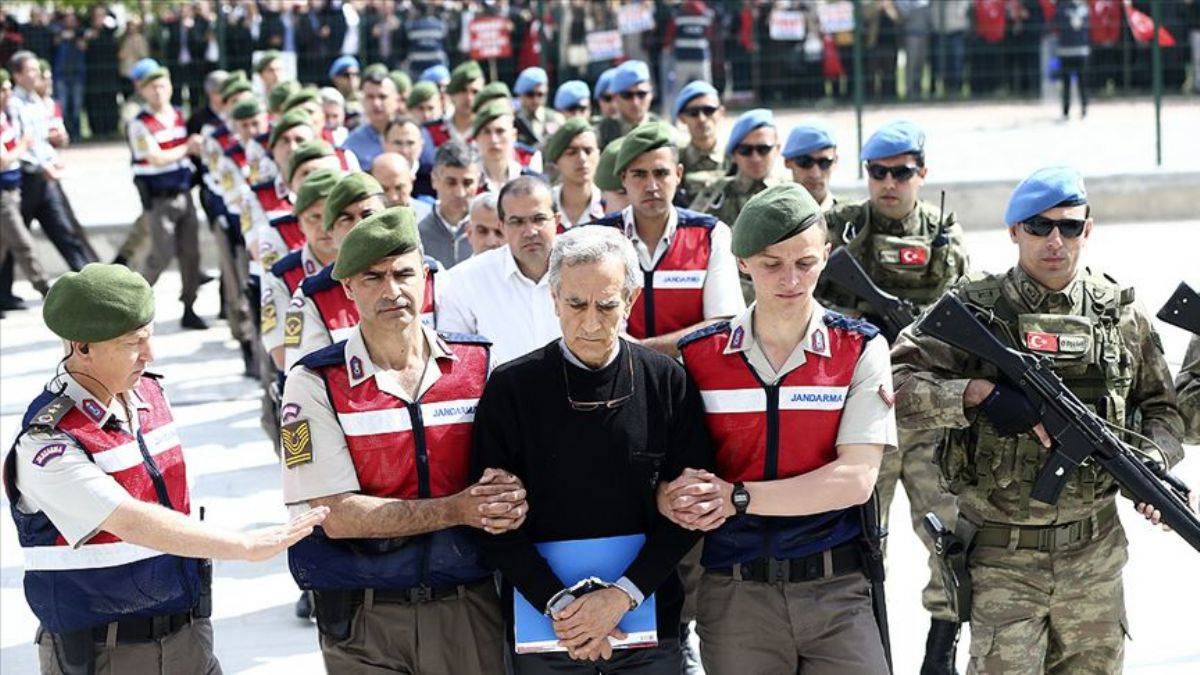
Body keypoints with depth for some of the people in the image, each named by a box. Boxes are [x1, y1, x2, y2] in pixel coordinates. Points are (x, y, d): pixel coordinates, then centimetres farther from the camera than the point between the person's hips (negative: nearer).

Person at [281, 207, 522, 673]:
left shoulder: (481, 365, 3)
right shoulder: (315, 384, -6)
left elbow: (516, 469, 6)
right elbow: (337, 515, -13)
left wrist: (509, 494, -20)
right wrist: (458, 509, -19)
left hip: (470, 609, 2)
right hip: (364, 620, -2)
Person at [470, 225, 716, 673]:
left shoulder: (667, 381, -1)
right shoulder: (511, 388, -3)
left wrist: (622, 595, -14)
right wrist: (559, 604, -15)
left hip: (651, 621, 1)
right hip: (542, 625, -1)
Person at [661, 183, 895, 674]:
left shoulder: (861, 350, 2)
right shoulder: (698, 356, 4)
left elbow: (856, 480, -8)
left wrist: (739, 497, -16)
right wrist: (675, 500, -23)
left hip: (835, 595, -1)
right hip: (731, 594, 1)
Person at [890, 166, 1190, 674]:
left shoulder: (1121, 314, 4)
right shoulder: (972, 310, -7)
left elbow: (1161, 407, 14)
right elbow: (895, 386, -15)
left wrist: (1152, 461, -6)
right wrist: (979, 392, -26)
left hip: (1095, 553, 4)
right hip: (1001, 556, -4)